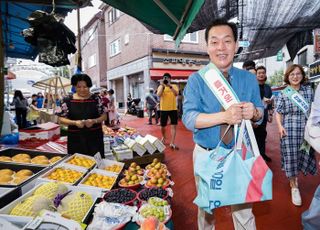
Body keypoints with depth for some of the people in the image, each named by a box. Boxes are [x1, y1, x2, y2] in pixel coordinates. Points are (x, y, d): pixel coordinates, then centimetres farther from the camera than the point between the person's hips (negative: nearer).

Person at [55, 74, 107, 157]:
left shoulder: (96, 99, 1)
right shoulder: (67, 100, 0)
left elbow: (104, 116, 4)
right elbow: (61, 118, 2)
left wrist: (94, 121, -15)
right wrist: (75, 122, -15)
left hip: (95, 137, 0)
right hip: (76, 138, 0)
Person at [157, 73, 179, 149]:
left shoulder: (174, 86, 5)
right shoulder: (161, 86, 5)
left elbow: (176, 94, -15)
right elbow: (159, 95, -14)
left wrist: (170, 86, -23)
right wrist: (162, 85, -19)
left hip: (173, 109, 0)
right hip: (163, 109, 0)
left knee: (174, 126, -3)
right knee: (163, 126, 10)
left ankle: (172, 143, 2)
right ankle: (164, 137, 39)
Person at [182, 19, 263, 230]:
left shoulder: (249, 79, 0)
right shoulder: (196, 79, -9)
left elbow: (260, 113, 3)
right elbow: (188, 118, -18)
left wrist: (253, 112, -22)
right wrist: (224, 116, -34)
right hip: (206, 155, -1)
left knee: (243, 210, 15)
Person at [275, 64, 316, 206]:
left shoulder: (309, 90, 6)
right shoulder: (283, 94, 1)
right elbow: (278, 112, 2)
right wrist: (280, 126, -12)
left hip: (306, 130, 3)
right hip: (289, 130, -2)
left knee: (304, 156, 11)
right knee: (290, 158, 2)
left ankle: (295, 177, 39)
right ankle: (294, 186, 17)